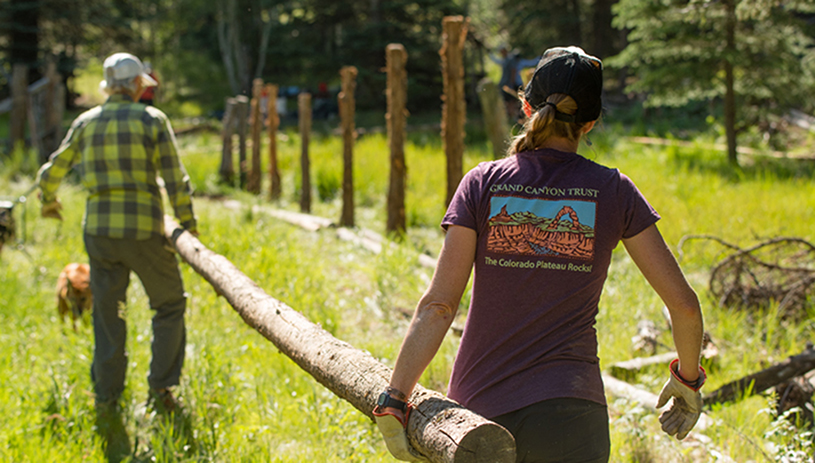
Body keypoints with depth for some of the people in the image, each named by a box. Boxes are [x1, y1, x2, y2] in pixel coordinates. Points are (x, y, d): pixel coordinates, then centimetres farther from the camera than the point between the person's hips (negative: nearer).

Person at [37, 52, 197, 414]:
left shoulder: (86, 123, 5)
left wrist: (48, 201, 34)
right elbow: (176, 180, -7)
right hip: (144, 232, -3)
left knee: (107, 310, 15)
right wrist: (189, 226, 4)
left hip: (99, 228, 3)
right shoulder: (152, 121, -5)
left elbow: (51, 172, 13)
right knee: (169, 305, 14)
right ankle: (161, 388, 9)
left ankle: (106, 392, 19)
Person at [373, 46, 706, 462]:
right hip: (568, 418, -1)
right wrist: (687, 379, 17)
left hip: (477, 411, 2)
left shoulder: (482, 183, 0)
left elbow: (438, 306, -8)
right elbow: (684, 304, 0)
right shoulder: (614, 192, 1)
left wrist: (393, 399, -5)